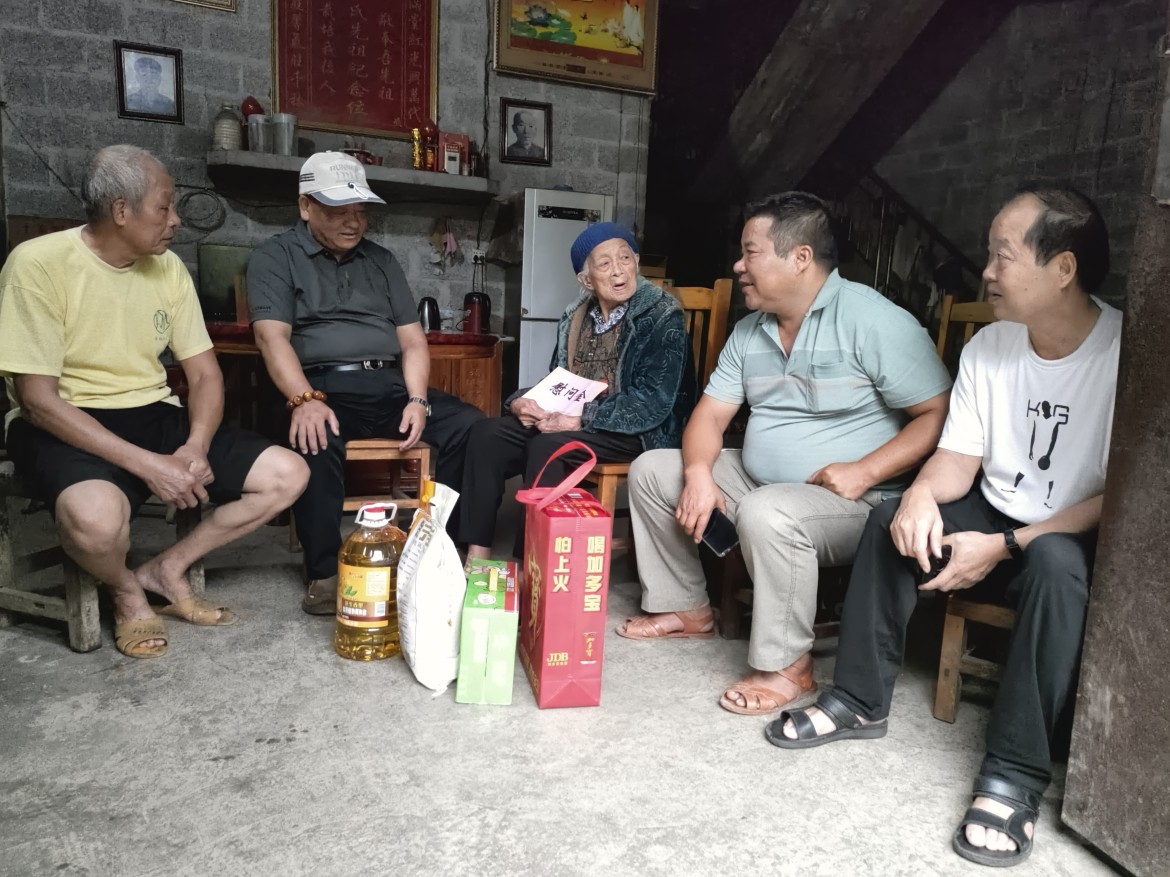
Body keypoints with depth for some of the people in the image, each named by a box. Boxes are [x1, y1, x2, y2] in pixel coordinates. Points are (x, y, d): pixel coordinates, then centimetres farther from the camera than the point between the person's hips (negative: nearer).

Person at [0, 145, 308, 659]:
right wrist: (147, 465, -25)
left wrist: (196, 447, -15)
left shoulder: (167, 268, 5)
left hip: (154, 417, 6)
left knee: (288, 475, -10)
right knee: (96, 516, -40)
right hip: (65, 428, -5)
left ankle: (167, 570, 9)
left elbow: (205, 374, 6)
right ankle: (126, 591, -1)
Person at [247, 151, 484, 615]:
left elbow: (412, 339, 13)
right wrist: (305, 400, -27)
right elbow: (272, 337, -10)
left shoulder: (382, 260, 20)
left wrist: (417, 399, -6)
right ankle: (324, 573, -24)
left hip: (391, 385, 5)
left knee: (470, 425, -18)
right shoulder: (276, 257, 6)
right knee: (317, 436, -38)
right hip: (323, 387, -4)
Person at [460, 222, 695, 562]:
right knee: (486, 437, -12)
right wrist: (522, 402, -7)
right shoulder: (575, 317, 10)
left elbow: (654, 402, -18)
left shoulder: (663, 317, -10)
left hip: (633, 432, -6)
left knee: (546, 448, -31)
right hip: (570, 422, 7)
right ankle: (477, 553, -12)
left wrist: (581, 419, -23)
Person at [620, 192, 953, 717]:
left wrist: (865, 471, -27)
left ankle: (786, 667, -16)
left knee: (765, 513, -38)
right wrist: (698, 473, -14)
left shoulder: (872, 320, -16)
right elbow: (710, 415, 5)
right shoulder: (750, 330, 8)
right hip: (755, 479, 8)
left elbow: (940, 414, -18)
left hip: (852, 502, -8)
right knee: (651, 470, 6)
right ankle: (686, 609, 16)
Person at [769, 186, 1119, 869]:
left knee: (1055, 562, -36)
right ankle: (861, 700, -4)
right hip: (997, 519, 6)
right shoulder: (989, 346, -2)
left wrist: (1004, 547, -25)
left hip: (1077, 540, -5)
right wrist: (923, 493, -23)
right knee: (894, 518, -15)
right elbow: (961, 457, 0)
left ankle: (1017, 771, -23)